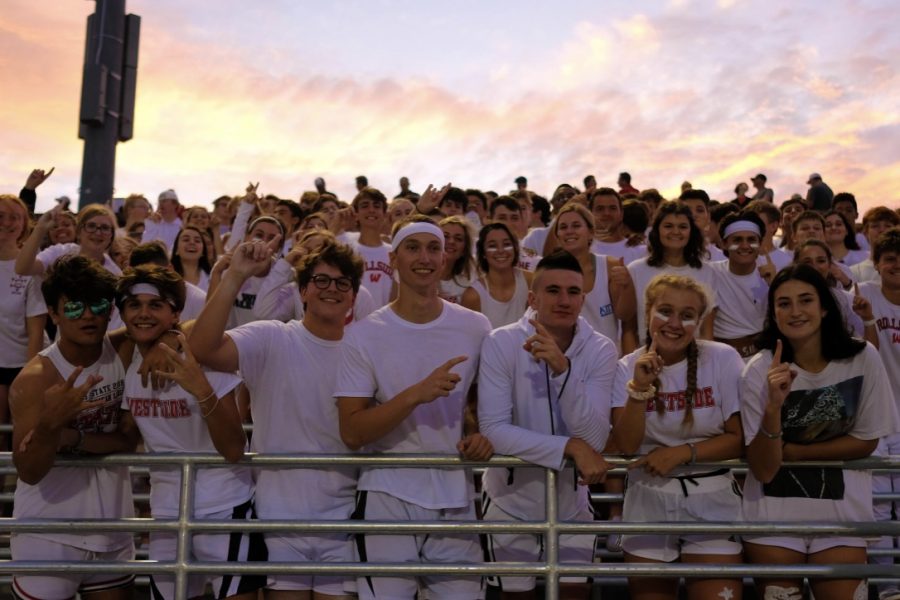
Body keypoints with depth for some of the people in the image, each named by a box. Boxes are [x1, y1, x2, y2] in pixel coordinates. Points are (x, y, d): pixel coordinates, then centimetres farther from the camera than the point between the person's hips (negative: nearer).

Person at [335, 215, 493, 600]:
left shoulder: (476, 328, 3)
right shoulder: (364, 336, -5)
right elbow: (352, 434, -11)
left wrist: (484, 434, -4)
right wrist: (415, 395, -23)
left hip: (456, 500, 3)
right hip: (387, 500, -2)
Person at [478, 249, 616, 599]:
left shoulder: (601, 351, -11)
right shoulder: (500, 343, -17)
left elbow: (594, 439, -21)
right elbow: (494, 430, -25)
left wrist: (562, 369, -33)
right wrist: (570, 447, -28)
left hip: (571, 502, 2)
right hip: (511, 502, -1)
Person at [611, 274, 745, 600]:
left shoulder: (723, 359, -7)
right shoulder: (627, 367, -2)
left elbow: (740, 438, -5)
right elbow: (626, 446, -10)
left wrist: (683, 453, -16)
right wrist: (639, 389, -22)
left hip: (711, 497, -1)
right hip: (649, 499, 1)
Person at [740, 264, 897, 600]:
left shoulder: (863, 359, -9)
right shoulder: (760, 370, -13)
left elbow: (866, 441, 0)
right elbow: (763, 470, -14)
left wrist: (791, 452, -9)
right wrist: (774, 405, -30)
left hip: (843, 512, 1)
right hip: (773, 516, -1)